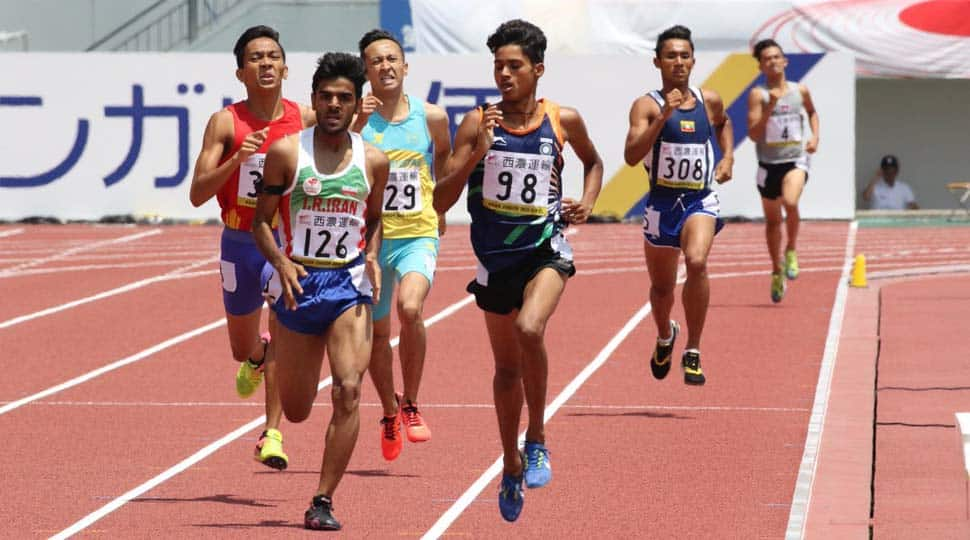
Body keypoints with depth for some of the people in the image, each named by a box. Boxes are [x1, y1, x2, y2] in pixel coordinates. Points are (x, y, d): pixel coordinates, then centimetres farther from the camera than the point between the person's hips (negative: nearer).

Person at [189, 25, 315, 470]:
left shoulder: (305, 120, -3)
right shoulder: (225, 124, -8)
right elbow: (197, 194, -13)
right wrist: (237, 159, -28)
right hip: (240, 242, 1)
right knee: (242, 349, 16)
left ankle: (272, 434, -17)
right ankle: (257, 357, 53)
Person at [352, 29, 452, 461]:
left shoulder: (431, 117, -2)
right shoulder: (356, 117, -7)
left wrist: (442, 202, 18)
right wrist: (356, 126, -32)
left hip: (418, 236, -1)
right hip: (370, 239, 1)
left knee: (410, 308, -28)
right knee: (376, 336, 12)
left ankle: (411, 404, -9)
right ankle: (389, 413, 38)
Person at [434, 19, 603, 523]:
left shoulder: (562, 120, -3)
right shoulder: (477, 123, -6)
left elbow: (593, 162, 20)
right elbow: (441, 201, -9)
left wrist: (587, 200, 1)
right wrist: (477, 153, -22)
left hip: (545, 248, -2)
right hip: (496, 257, 2)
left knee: (529, 329, -31)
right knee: (506, 368, 14)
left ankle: (537, 441, -12)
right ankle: (512, 467, 34)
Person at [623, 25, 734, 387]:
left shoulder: (709, 101, 5)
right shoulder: (647, 106, -7)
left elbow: (723, 124, 30)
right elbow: (631, 156, -21)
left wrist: (728, 157, 12)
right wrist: (664, 115, -27)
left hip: (700, 201, 0)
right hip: (662, 203, 0)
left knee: (696, 262, -29)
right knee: (661, 286, 15)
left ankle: (693, 353, -21)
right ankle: (665, 336, 49)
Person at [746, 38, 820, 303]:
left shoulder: (800, 91, 3)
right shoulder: (758, 95, -5)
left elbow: (812, 112, 26)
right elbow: (753, 134, -13)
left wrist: (815, 136, 9)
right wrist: (770, 107, -22)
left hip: (796, 160, -1)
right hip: (769, 163, 1)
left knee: (790, 202, -30)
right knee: (772, 221, 12)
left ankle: (791, 251, -6)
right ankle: (777, 272, 31)